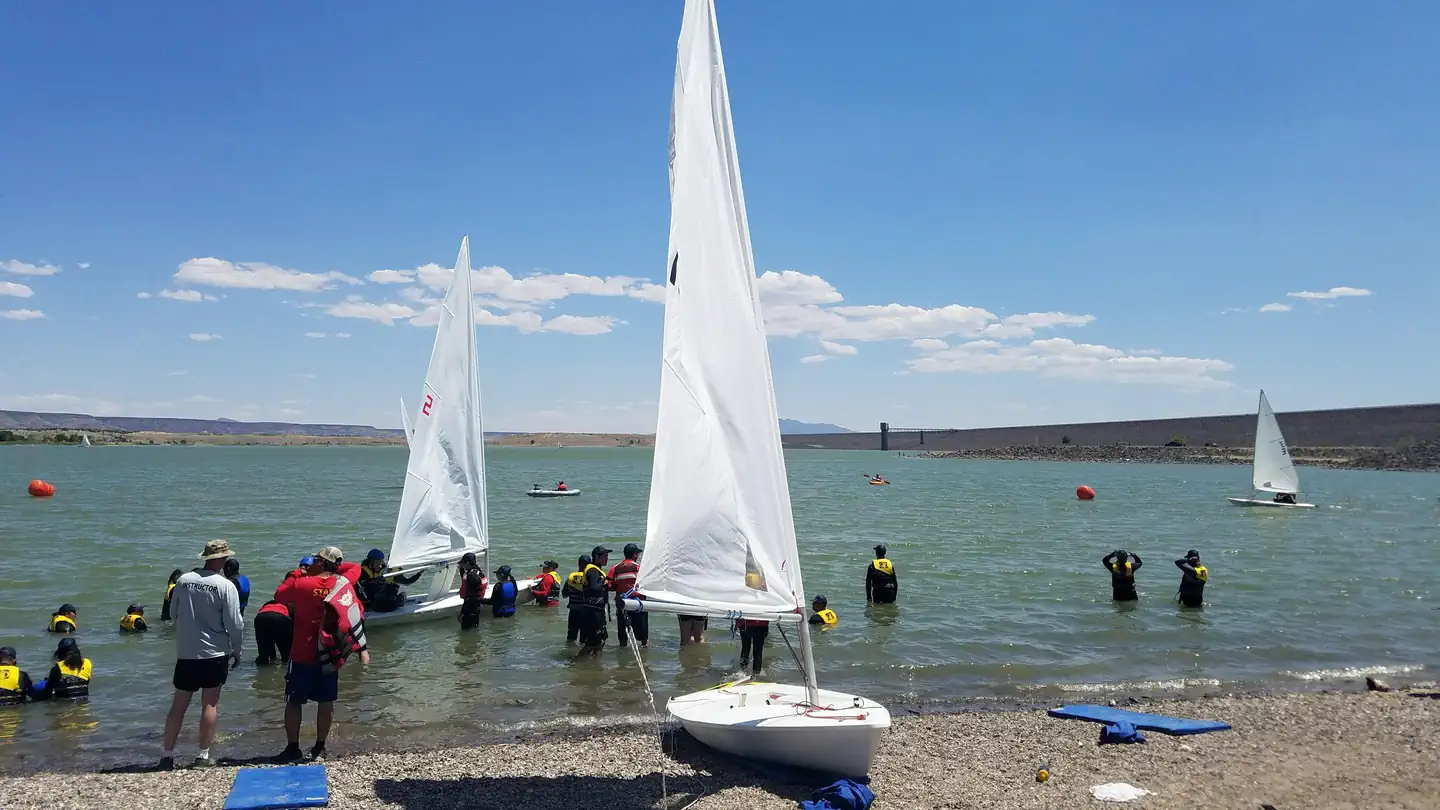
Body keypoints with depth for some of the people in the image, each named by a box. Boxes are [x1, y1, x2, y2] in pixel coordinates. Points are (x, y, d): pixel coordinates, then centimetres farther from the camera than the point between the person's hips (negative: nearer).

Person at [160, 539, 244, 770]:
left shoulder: (184, 580, -1)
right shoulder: (225, 586, -12)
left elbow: (173, 612, 12)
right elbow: (234, 623, -11)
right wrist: (236, 650, 4)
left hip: (185, 652, 4)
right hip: (214, 653, -3)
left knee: (179, 704, 10)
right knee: (210, 703, 5)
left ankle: (167, 755, 14)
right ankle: (203, 755, 7)